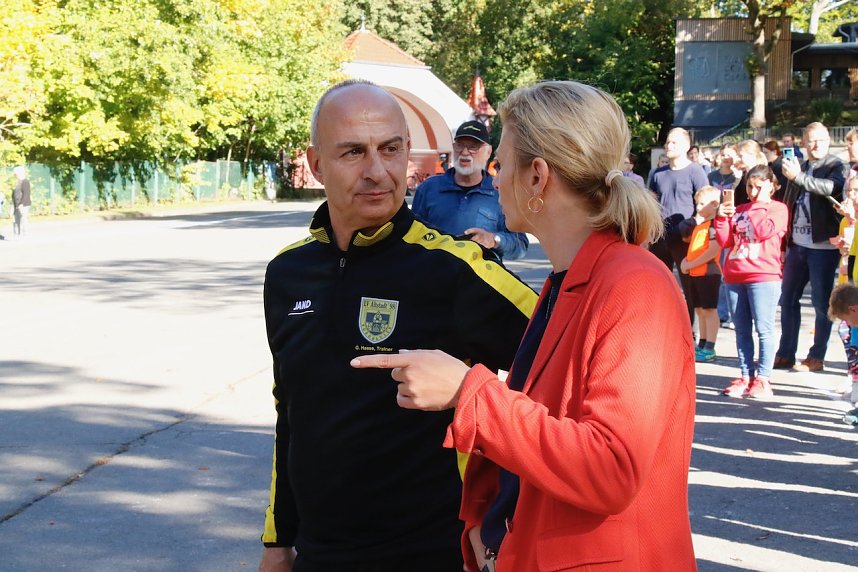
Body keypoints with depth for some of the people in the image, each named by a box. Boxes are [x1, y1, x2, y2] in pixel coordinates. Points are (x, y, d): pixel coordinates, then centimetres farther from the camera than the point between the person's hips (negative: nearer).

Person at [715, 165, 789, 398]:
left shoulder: (778, 208, 5)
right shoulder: (738, 210, 16)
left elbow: (764, 231, -13)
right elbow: (724, 241, 11)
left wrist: (757, 206, -2)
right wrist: (721, 218, -3)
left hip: (763, 276, -5)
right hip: (735, 276, 5)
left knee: (763, 328, -4)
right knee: (742, 329, 7)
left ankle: (763, 378, -2)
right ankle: (745, 377, 11)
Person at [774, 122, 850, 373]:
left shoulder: (836, 166, -3)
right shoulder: (798, 168, 14)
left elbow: (832, 187, -25)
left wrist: (799, 177, -28)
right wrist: (783, 242, 16)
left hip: (823, 246, -6)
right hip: (797, 245, 6)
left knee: (821, 302, 0)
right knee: (787, 299, 10)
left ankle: (817, 357, 7)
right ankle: (785, 353, 18)